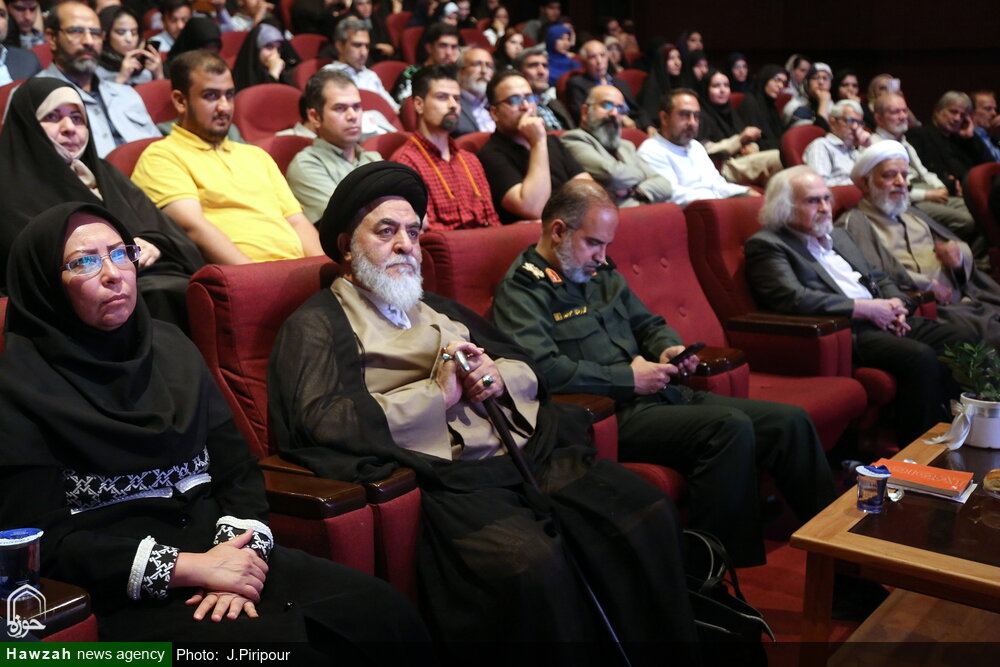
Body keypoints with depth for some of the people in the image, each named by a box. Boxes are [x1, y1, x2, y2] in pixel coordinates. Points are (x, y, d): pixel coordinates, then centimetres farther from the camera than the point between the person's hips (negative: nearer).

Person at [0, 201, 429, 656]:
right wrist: (187, 567, -15)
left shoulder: (170, 346, 13)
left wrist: (240, 550, -9)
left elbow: (236, 466, 11)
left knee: (384, 611, -17)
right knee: (283, 643, -30)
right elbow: (43, 542, -8)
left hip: (215, 546, 5)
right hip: (123, 591, -5)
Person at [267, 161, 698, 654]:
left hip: (528, 450, 7)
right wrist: (438, 393, -7)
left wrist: (498, 376, 3)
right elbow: (323, 422, -11)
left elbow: (527, 370, 29)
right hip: (447, 478, -6)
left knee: (647, 516, -13)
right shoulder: (316, 325, 7)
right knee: (531, 564, -34)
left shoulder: (439, 309, 29)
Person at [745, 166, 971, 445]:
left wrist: (895, 303, 3)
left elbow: (878, 277, 28)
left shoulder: (838, 234, 25)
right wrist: (865, 308, -14)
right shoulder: (765, 245, -4)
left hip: (882, 320, 9)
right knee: (920, 357, -28)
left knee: (961, 342, -9)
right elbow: (793, 298, -18)